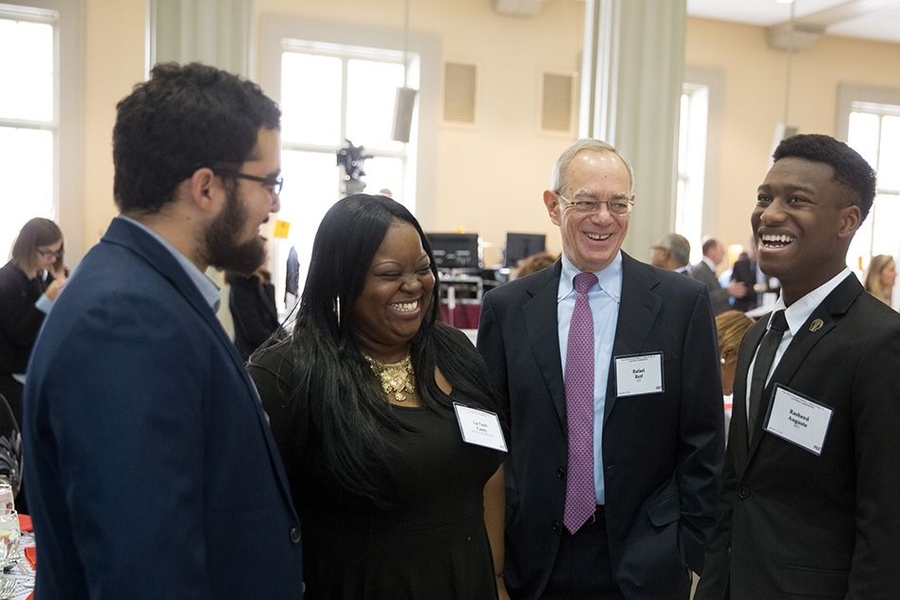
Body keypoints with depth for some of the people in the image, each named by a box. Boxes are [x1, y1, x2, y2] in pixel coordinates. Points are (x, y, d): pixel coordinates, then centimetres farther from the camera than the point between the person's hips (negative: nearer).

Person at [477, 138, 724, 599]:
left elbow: (702, 442, -3)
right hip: (533, 558, 1)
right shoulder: (505, 308, -1)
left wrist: (693, 552, -4)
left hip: (645, 560, -1)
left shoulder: (682, 302, -6)